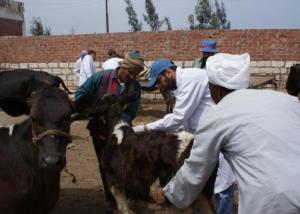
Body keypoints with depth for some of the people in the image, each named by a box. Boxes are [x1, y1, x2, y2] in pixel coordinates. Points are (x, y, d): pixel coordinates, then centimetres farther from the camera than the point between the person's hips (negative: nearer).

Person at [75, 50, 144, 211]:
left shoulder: (135, 86, -11)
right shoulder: (101, 77, -19)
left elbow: (131, 112, -10)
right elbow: (80, 94, -12)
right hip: (100, 132, -1)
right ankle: (112, 200, 30)